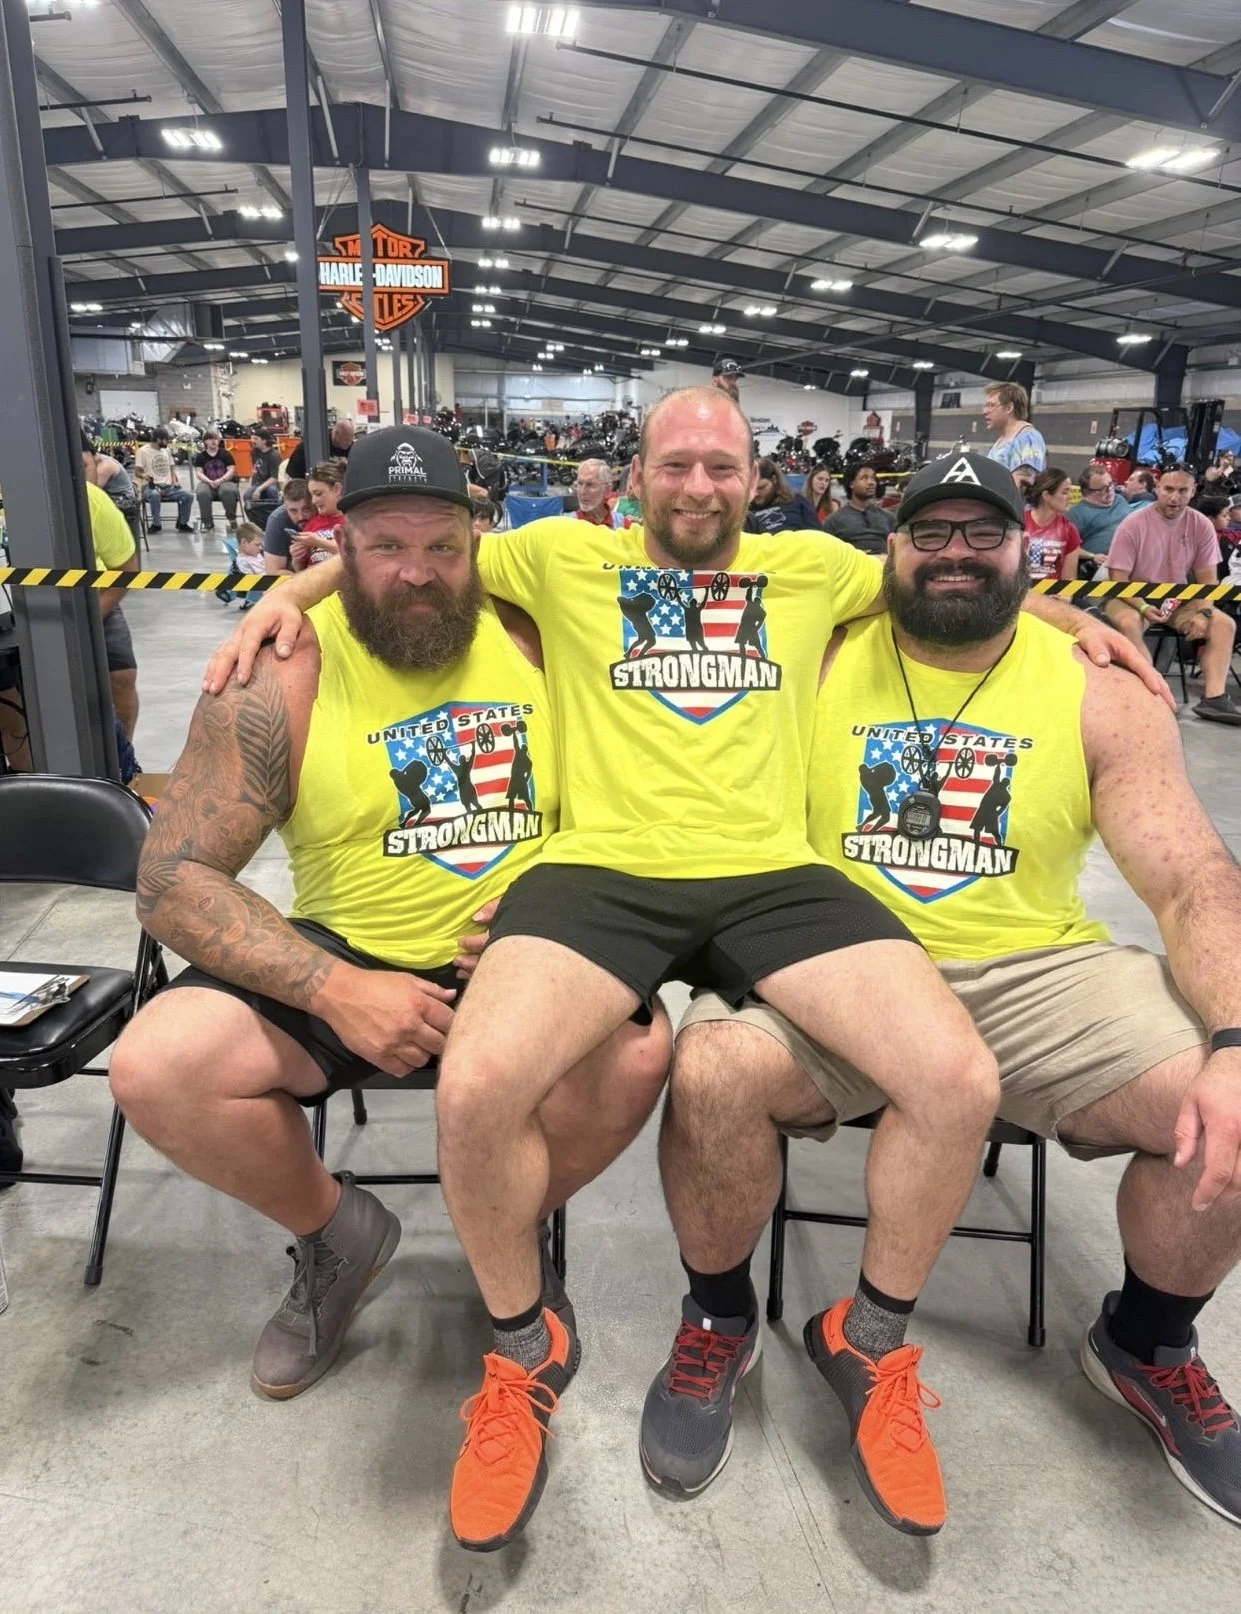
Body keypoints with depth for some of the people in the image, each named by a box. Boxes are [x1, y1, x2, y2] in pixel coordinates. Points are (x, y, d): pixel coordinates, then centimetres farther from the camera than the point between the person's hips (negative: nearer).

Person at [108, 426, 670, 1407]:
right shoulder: (283, 679, -7)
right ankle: (336, 1233, 10)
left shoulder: (529, 641, 1)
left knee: (636, 1051, -29)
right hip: (342, 956, 0)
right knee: (153, 1070, -22)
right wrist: (337, 991, -22)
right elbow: (173, 878, -10)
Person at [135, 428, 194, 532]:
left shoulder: (166, 450, 18)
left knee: (188, 495, -19)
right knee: (154, 495, -41)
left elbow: (171, 468, 21)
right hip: (151, 485, -5)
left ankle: (182, 523, 1)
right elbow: (138, 472, -3)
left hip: (168, 486, 5)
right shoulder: (143, 451, -1)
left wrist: (175, 481, 1)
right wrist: (144, 476, -27)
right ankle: (156, 524, -19)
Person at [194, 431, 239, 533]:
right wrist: (209, 482, -17)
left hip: (225, 481, -1)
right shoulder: (200, 456, 11)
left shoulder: (225, 454, 9)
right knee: (202, 493, -34)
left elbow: (231, 471, 0)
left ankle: (232, 520, -18)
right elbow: (199, 473, 3)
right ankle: (208, 523, -21)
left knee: (228, 491, -37)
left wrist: (220, 480, -17)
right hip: (207, 482, 1)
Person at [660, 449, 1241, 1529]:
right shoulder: (824, 659, 4)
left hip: (1031, 974, 2)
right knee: (712, 1071, -30)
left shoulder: (1103, 697, 4)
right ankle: (720, 1323, 4)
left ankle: (1148, 1347, 16)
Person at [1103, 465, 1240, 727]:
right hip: (1132, 597, -4)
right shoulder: (1133, 524, -16)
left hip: (1178, 601, 5)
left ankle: (1214, 698, -20)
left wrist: (1203, 613, -18)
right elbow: (1117, 578, -15)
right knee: (1128, 623, -37)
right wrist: (1143, 607, -31)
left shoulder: (1201, 525, -5)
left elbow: (1208, 578, 0)